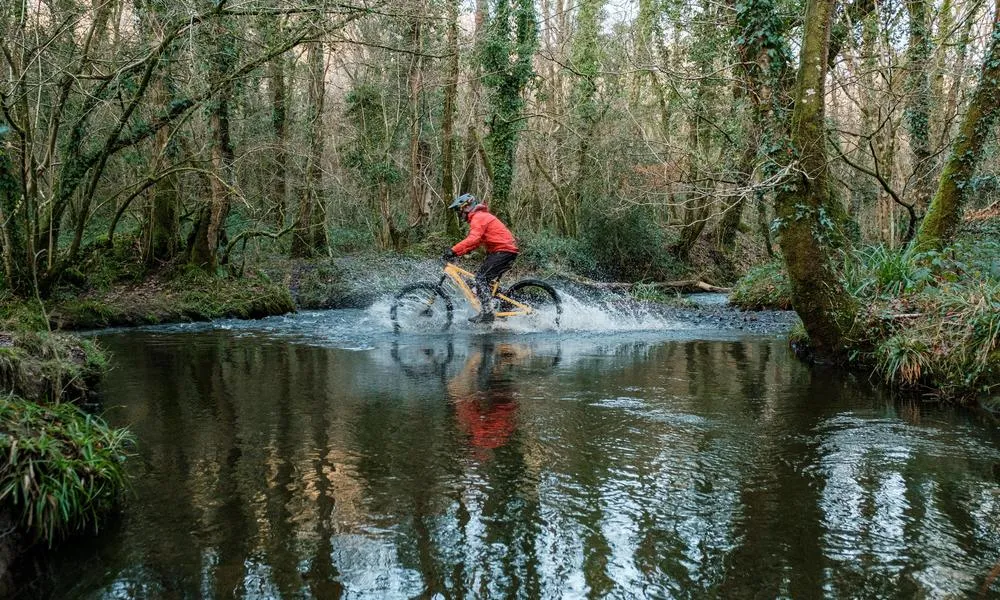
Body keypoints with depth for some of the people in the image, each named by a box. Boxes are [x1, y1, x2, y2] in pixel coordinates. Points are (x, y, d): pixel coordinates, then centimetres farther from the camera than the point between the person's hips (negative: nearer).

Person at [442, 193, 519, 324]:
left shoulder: (478, 217, -11)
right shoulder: (480, 216, 22)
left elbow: (473, 239, -27)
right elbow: (475, 241, 19)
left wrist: (453, 250, -32)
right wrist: (457, 251, 9)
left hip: (504, 251, -10)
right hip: (508, 250, 10)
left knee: (481, 277, -13)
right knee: (486, 278, 14)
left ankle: (487, 314, -16)